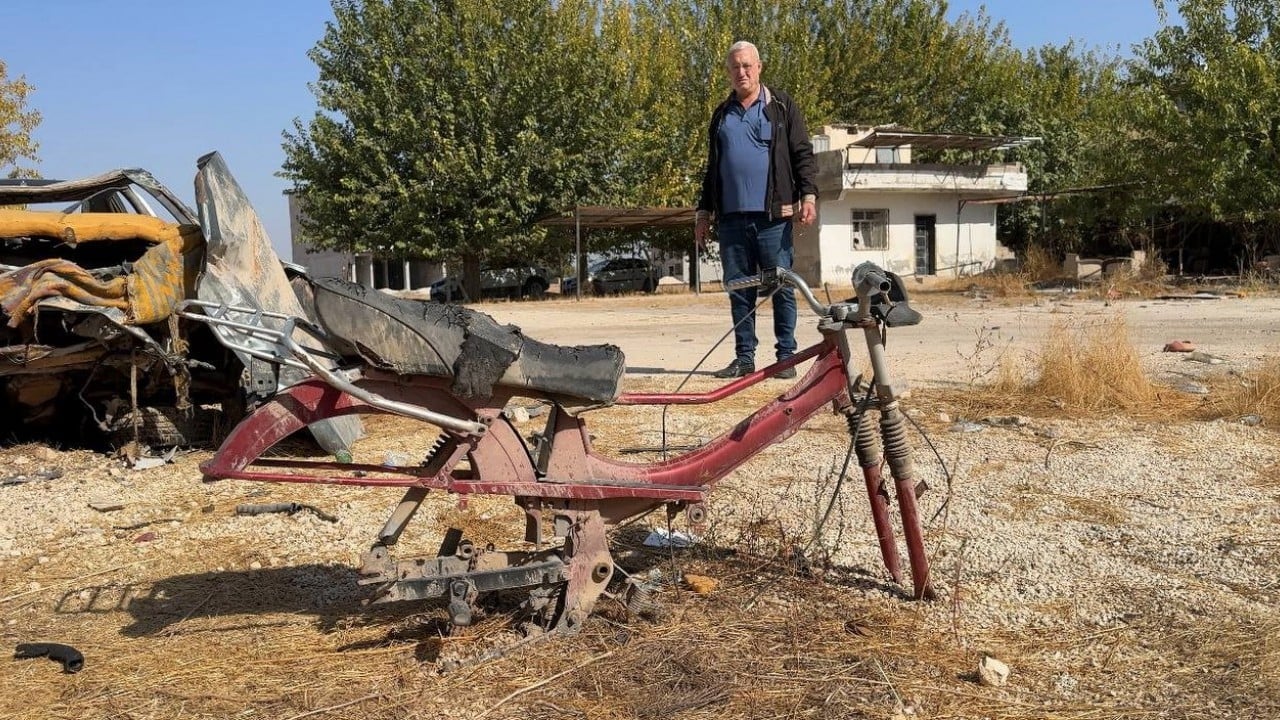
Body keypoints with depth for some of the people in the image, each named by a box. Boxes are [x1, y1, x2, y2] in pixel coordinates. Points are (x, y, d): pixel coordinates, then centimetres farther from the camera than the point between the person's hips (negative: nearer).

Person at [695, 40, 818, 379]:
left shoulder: (781, 107, 6)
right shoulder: (721, 115, 19)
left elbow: (803, 154, 1)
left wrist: (809, 194, -12)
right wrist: (705, 212, 20)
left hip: (772, 216, -4)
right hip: (731, 218, 4)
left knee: (782, 288, -2)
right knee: (739, 290, 7)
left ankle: (786, 356, 4)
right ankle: (744, 357, 14)